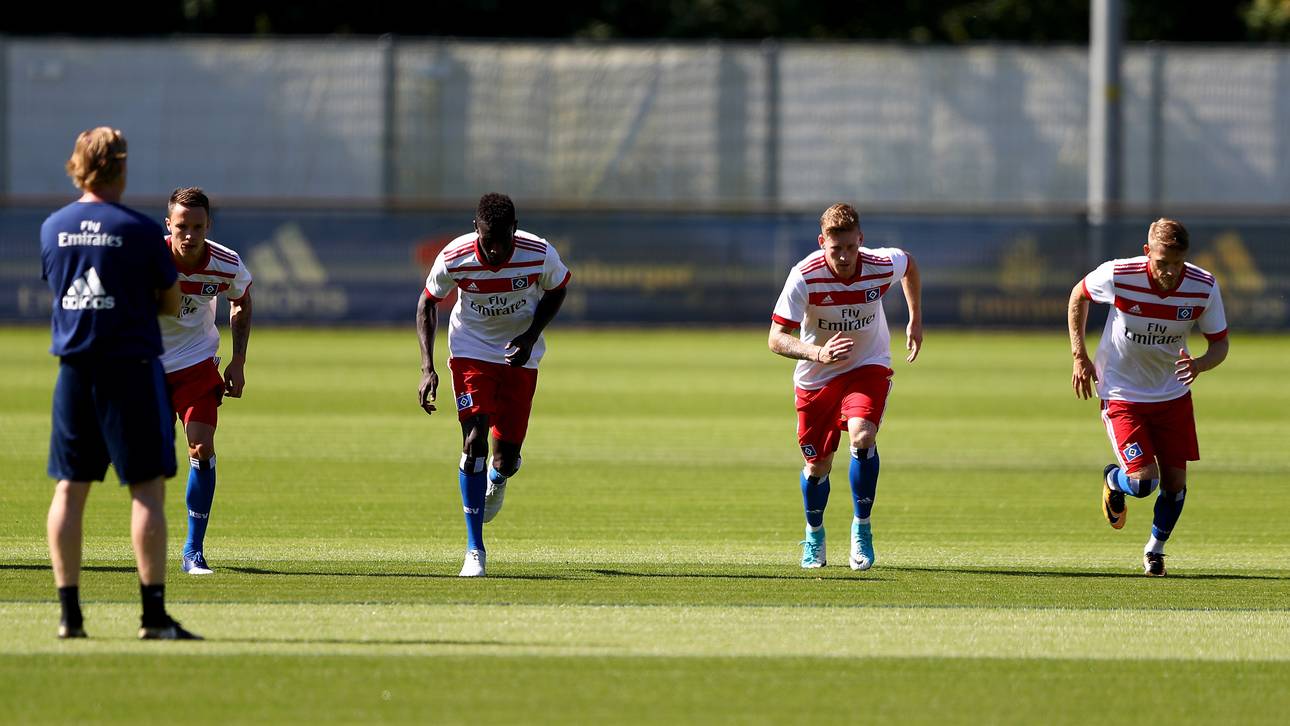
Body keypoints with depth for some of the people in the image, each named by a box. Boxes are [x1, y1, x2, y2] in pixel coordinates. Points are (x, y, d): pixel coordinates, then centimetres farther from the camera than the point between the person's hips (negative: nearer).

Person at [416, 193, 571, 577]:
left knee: (507, 455, -3)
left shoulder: (540, 255, -23)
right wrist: (427, 368, -13)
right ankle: (475, 550, -10)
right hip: (471, 352, -1)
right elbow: (428, 303, -6)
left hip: (520, 355, 1)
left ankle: (496, 480, 40)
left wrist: (531, 335, -15)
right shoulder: (454, 258, -23)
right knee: (474, 439, -17)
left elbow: (557, 290, 0)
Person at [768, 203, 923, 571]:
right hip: (816, 376, 0)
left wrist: (915, 320, 10)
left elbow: (909, 263, 7)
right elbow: (776, 338, -27)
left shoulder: (882, 266, -20)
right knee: (818, 465, 8)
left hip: (868, 367, 0)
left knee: (862, 435, -28)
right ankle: (814, 536, 38)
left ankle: (862, 527, -13)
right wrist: (818, 354, -45)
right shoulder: (804, 277, -26)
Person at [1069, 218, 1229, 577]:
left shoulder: (1204, 287, -18)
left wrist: (1200, 365, -29)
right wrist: (1079, 356, -3)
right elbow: (1078, 295, -1)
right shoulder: (1117, 276, -24)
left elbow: (1220, 344, -6)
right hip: (1121, 394, -3)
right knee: (1144, 481, -15)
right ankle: (1114, 480, 22)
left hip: (1173, 395, 3)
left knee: (1175, 482, 3)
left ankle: (1156, 548, 30)